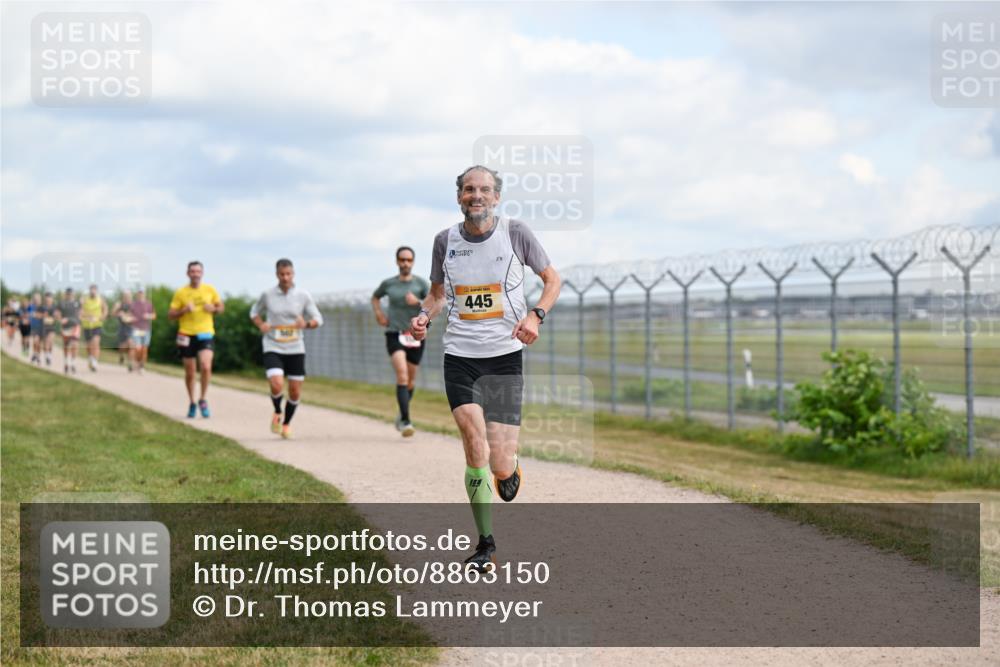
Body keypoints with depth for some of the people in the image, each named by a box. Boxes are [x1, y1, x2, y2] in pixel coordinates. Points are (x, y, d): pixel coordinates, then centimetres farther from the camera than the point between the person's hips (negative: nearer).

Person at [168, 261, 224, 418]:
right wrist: (184, 310, -15)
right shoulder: (181, 293, 1)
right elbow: (170, 314, 2)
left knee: (206, 367, -20)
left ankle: (203, 400, -1)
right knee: (190, 372, 6)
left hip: (206, 334, 0)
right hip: (187, 335, 0)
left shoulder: (210, 290, 5)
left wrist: (213, 309, -6)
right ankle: (192, 403, 27)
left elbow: (221, 307, 16)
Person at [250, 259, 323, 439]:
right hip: (272, 348, -1)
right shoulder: (268, 295, -2)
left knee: (295, 392, 4)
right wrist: (261, 325, -5)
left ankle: (287, 423, 30)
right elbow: (255, 311, 16)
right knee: (277, 385, -21)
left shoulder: (303, 296, -2)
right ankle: (277, 412, 12)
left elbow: (318, 319, 3)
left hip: (295, 349, 1)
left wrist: (306, 324, -19)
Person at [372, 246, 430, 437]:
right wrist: (379, 314, 11)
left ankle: (402, 415, 35)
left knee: (410, 382, 10)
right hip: (395, 334, -1)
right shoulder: (388, 284, 7)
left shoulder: (421, 283, 3)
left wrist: (418, 302, -21)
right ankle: (405, 421, -27)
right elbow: (375, 297, 28)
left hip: (416, 336, 1)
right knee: (402, 376, -21)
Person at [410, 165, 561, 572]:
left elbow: (553, 279, 9)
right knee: (473, 438, -17)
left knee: (499, 464, -9)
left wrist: (535, 315, -9)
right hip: (459, 355, 2)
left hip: (504, 356, -1)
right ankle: (486, 546, -6)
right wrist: (424, 317, -1)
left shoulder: (515, 233, -1)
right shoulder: (446, 241, 6)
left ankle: (509, 469, 32)